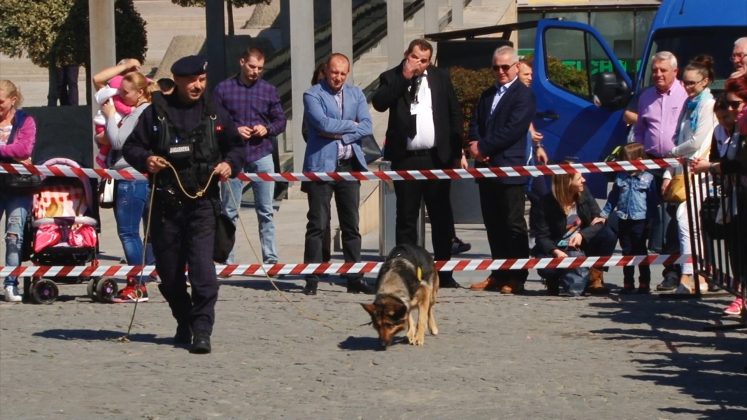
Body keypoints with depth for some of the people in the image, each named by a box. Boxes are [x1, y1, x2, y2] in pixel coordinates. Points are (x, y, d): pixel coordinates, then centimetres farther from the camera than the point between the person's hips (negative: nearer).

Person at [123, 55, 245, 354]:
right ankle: (184, 323, 29)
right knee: (169, 271, 8)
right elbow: (131, 147, 8)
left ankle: (201, 331, -14)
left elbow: (236, 146, 20)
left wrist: (230, 164, 0)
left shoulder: (215, 115, 9)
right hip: (166, 203, 1)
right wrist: (145, 159, -13)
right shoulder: (156, 113, 3)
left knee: (202, 267, -15)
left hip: (203, 202, -1)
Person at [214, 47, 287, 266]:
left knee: (266, 211, 3)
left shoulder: (269, 90, 8)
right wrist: (234, 131, -13)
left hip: (261, 156, 1)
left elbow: (280, 121, 11)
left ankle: (270, 258, 7)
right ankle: (226, 259, 8)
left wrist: (267, 129, -8)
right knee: (229, 211, 3)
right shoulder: (223, 89, 3)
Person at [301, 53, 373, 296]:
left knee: (352, 225, 6)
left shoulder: (356, 95, 13)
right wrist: (350, 125, -4)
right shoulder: (313, 95, -1)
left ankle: (354, 279, 9)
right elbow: (323, 123, -17)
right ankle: (312, 280, -1)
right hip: (321, 165, -4)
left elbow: (367, 127, 0)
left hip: (349, 165, 4)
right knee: (317, 224, -4)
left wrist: (339, 133, -10)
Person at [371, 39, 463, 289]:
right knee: (406, 218, 2)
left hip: (437, 157, 2)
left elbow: (455, 113, 10)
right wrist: (404, 78, -15)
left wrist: (456, 151, 4)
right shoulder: (392, 78, 4)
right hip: (405, 159, -2)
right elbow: (379, 103, -14)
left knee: (441, 217, 5)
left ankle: (444, 273, 11)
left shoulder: (440, 78, 9)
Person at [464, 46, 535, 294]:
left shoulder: (523, 95, -5)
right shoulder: (487, 95, 21)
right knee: (493, 224, 11)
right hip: (487, 168, 8)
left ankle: (516, 278, -1)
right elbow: (475, 124, 15)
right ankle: (498, 275, 17)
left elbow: (512, 130, -15)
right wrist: (475, 145, -6)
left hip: (509, 169, -8)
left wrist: (483, 147, -12)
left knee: (513, 224, -3)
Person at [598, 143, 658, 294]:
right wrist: (604, 214, 9)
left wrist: (651, 219, -10)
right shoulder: (620, 178, 7)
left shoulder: (648, 178, -4)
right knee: (627, 252, 10)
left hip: (640, 221, -4)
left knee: (640, 252, 1)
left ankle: (644, 283, 8)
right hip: (623, 221, 4)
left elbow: (653, 201, -5)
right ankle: (628, 283, 17)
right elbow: (612, 199, 13)